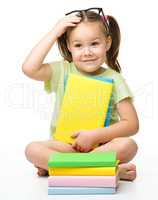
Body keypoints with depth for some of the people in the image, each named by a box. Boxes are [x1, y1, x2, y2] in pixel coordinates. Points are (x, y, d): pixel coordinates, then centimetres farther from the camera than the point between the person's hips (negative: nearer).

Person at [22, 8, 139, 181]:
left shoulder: (114, 79, -2)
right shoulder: (62, 71, 1)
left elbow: (132, 124, -6)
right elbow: (29, 69, -18)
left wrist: (94, 136, -17)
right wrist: (54, 32, -13)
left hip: (101, 146, 0)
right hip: (63, 145, 1)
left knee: (128, 146, -30)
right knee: (32, 150, -27)